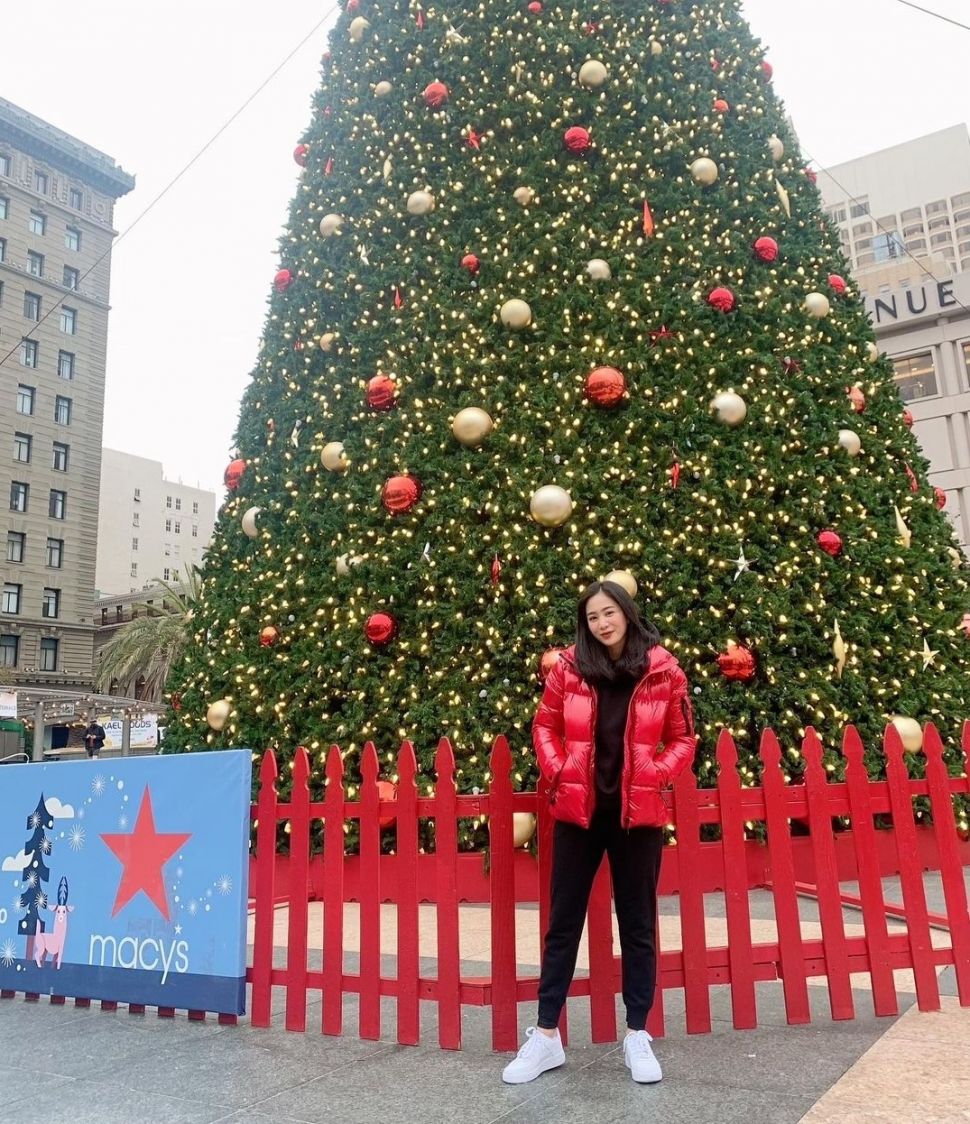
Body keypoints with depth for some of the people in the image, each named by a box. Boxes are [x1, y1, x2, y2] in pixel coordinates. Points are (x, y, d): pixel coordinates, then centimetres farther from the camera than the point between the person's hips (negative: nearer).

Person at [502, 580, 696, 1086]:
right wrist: (557, 772, -5)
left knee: (637, 924, 11)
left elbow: (683, 739, 2)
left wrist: (655, 775, -12)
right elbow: (546, 725, 8)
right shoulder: (569, 667, -1)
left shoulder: (663, 670, -4)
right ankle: (546, 1035, 21)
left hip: (638, 813, -1)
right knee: (563, 922, 9)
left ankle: (637, 1036, 25)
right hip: (578, 810, 1)